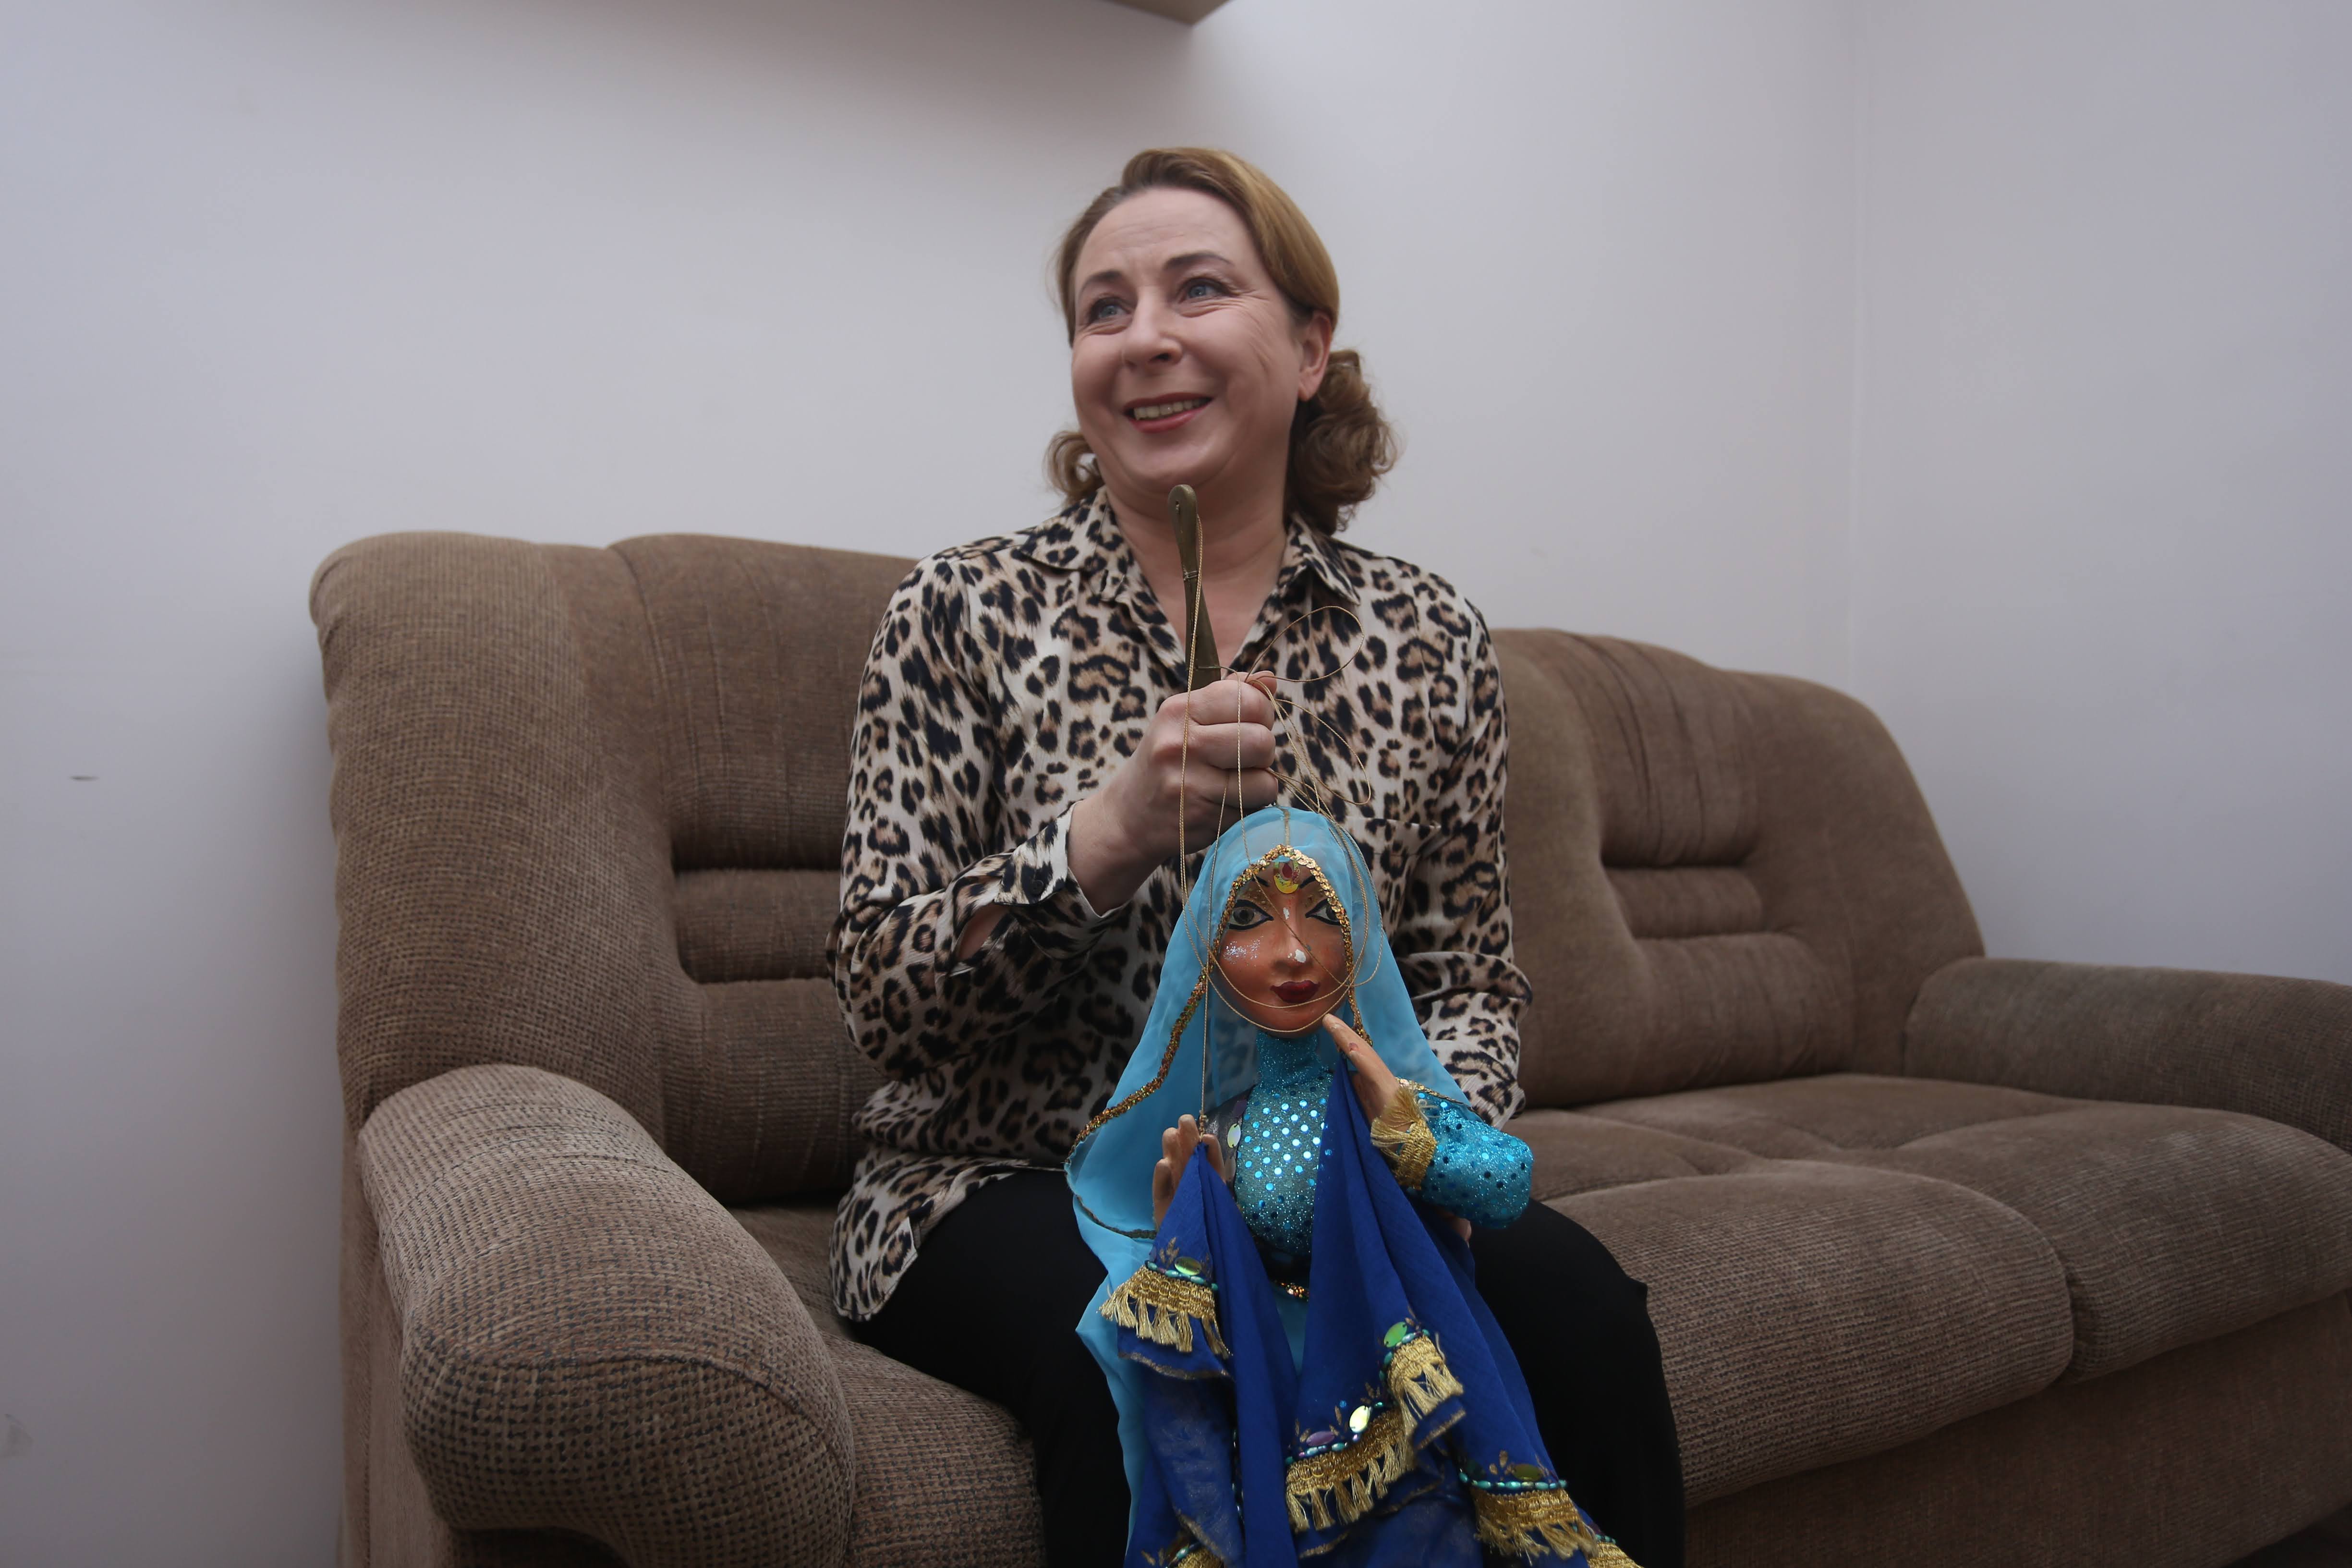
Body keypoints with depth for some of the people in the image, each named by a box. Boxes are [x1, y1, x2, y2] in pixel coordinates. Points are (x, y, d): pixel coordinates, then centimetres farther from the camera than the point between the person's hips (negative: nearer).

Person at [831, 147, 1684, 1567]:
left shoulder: (1428, 637, 5)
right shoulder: (965, 615, -2)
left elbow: (1473, 983, 8)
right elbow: (884, 1000, -8)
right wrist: (1112, 830, -24)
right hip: (1020, 1190, -2)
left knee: (1571, 1300, -26)